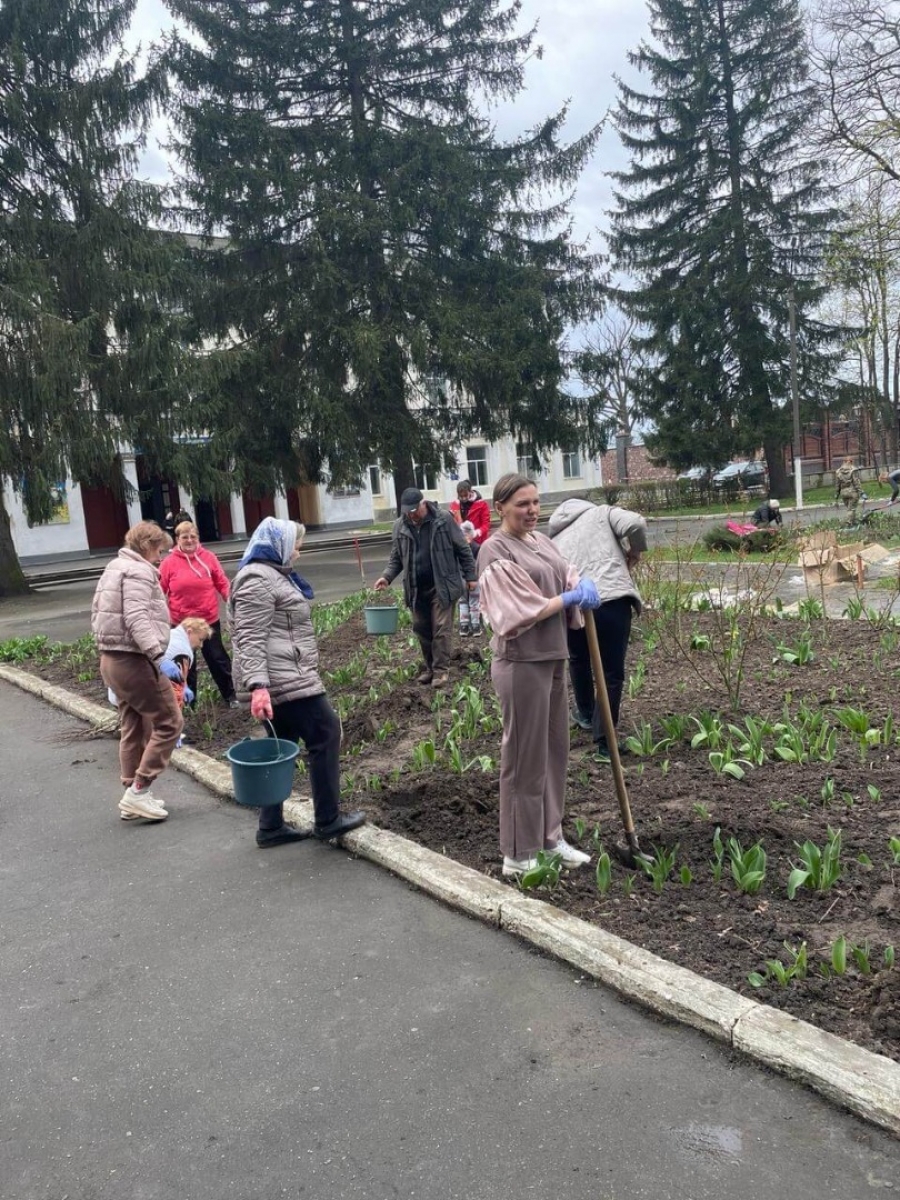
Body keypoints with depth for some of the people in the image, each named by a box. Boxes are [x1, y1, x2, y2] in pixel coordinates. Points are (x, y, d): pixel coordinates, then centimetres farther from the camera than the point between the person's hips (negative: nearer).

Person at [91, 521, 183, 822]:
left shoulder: (114, 569, 19)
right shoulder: (138, 571, -13)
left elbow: (97, 614, 22)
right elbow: (137, 619, -26)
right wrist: (159, 657, -31)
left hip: (111, 659, 11)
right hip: (134, 661, -11)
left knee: (133, 728, 15)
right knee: (168, 722, -4)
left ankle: (133, 795, 20)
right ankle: (139, 790, -4)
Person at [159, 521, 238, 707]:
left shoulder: (208, 557, -3)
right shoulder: (169, 562, -6)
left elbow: (222, 583, -1)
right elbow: (159, 591, -4)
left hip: (209, 619, 0)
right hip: (181, 622, 0)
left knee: (217, 657, 10)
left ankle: (231, 694, 24)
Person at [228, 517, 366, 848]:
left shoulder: (273, 574, 19)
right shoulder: (257, 579, -15)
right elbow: (250, 640, -23)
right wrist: (257, 686, -30)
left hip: (286, 678, 11)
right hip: (282, 679, -11)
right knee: (325, 735, -3)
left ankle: (271, 827, 19)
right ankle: (328, 820, 6)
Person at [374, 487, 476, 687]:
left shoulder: (443, 520, -8)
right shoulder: (400, 526, 3)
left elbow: (462, 550, -2)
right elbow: (396, 558, 10)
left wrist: (470, 576, -1)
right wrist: (386, 576, -7)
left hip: (442, 586, -4)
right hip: (416, 589, 5)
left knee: (441, 629, -4)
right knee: (422, 630, 12)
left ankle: (441, 670, 5)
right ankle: (430, 667, 26)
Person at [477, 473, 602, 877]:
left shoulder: (541, 540, 11)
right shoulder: (495, 551, -13)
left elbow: (569, 578, 11)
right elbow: (521, 610, -20)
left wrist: (584, 588, -12)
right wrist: (569, 598, -11)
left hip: (553, 658, 8)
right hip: (521, 663, -8)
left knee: (555, 750, 15)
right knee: (525, 758, 0)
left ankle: (550, 837, 30)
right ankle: (518, 855, 12)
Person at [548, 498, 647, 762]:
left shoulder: (554, 539, 27)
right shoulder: (602, 512, 18)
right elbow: (635, 524, -3)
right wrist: (635, 551, 14)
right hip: (612, 600, -3)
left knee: (578, 660, 32)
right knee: (612, 673, 9)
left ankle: (586, 714, 50)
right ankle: (604, 743, 11)